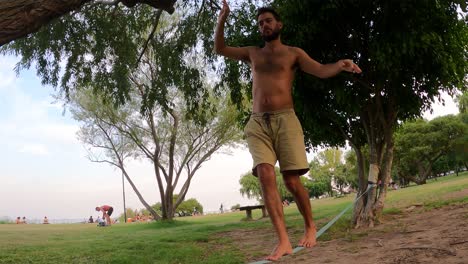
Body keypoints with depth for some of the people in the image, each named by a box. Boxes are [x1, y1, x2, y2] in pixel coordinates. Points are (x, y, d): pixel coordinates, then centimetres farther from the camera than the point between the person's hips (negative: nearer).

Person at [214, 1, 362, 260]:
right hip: (257, 123, 2)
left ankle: (310, 226, 18)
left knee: (291, 180, -9)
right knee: (265, 175, -19)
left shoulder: (293, 53, 13)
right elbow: (220, 49, 24)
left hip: (285, 120, -2)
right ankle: (283, 240, -20)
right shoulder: (252, 53, 22)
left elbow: (321, 70, 0)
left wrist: (341, 65, -22)